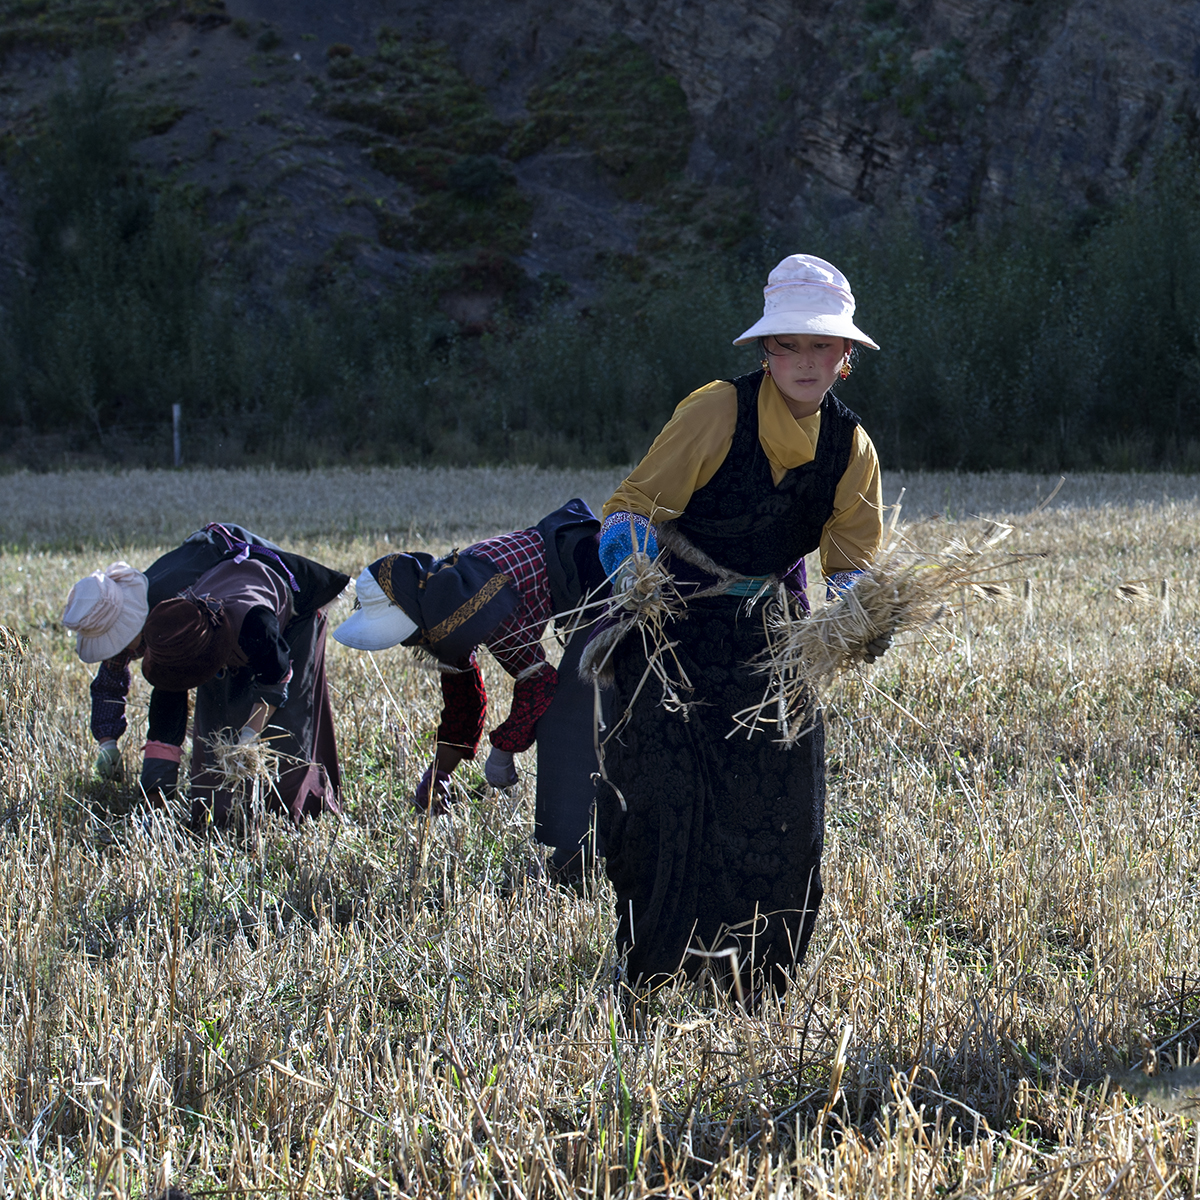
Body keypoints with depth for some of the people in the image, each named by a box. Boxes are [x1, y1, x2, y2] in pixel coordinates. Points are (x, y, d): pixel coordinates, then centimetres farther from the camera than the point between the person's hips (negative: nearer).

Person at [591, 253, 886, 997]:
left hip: (771, 633, 4)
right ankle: (652, 976, 4)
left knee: (781, 808, 2)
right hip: (677, 622, -4)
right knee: (665, 792, -11)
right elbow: (636, 504, -14)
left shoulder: (851, 448, -3)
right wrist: (629, 566, -34)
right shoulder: (718, 412, -16)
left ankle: (761, 984, 19)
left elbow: (851, 563, 2)